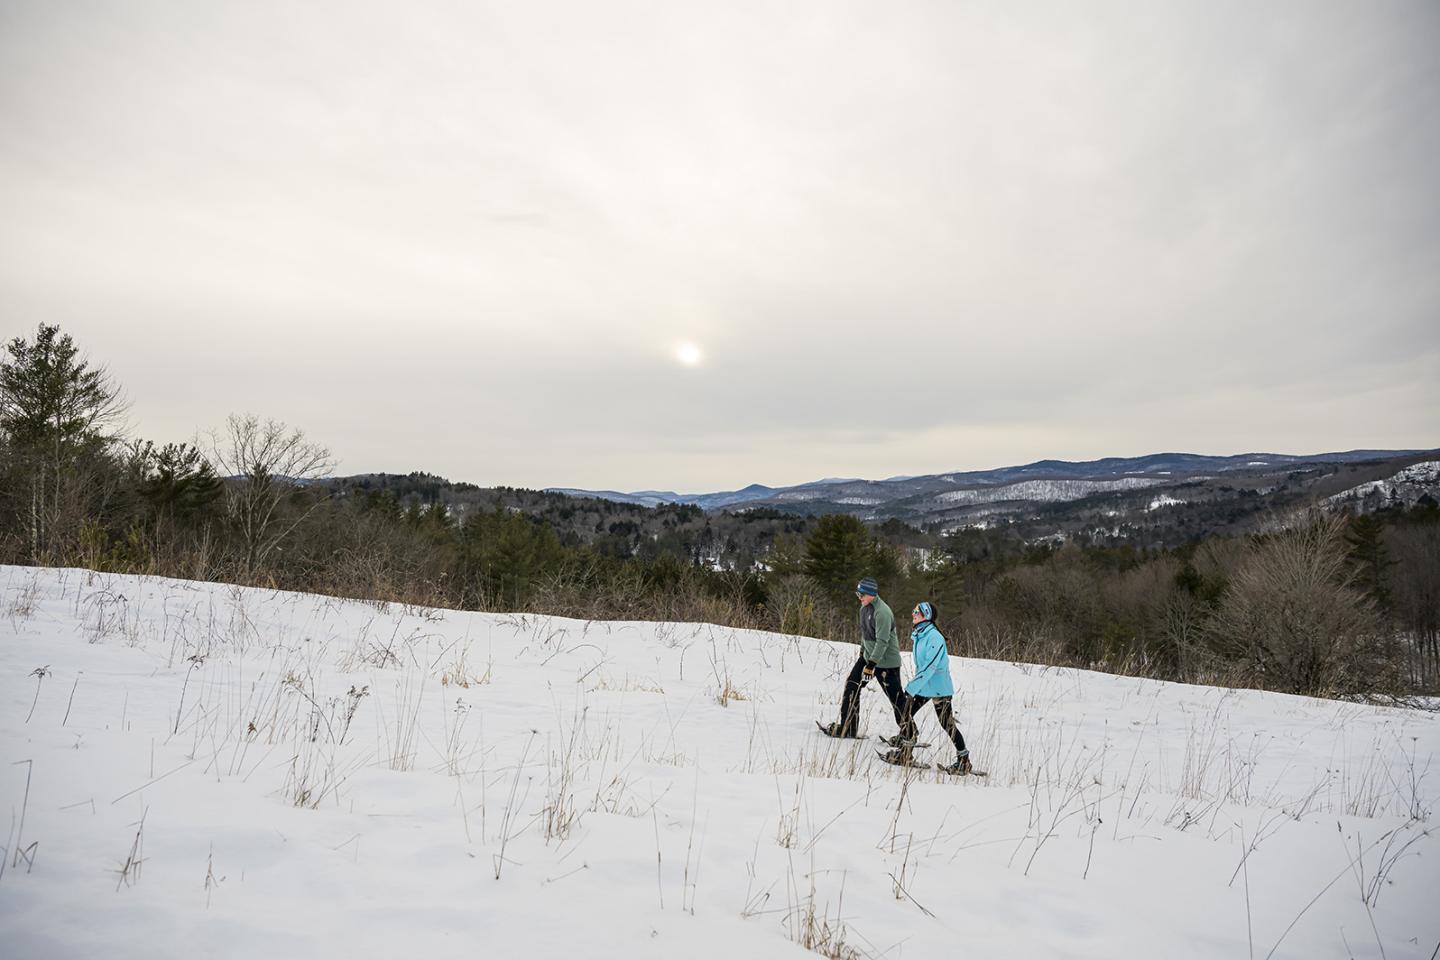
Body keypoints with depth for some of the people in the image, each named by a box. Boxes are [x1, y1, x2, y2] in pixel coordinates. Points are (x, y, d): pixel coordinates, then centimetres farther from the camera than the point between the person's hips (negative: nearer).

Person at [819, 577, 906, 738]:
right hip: (868, 656, 9)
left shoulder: (882, 612, -24)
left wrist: (871, 664, -28)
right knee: (851, 686, 7)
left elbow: (882, 642, -27)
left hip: (886, 660, -9)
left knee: (896, 697, -1)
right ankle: (847, 727, 14)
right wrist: (862, 651, 20)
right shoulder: (865, 606, 5)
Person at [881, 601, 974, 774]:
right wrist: (914, 685, 18)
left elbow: (930, 666, -26)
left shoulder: (934, 637, -22)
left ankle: (964, 761, 15)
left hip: (939, 688, -8)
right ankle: (904, 753, 18)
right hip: (923, 686, 8)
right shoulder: (917, 635, 5)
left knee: (947, 725, 1)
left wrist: (912, 687, -25)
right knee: (905, 713, 4)